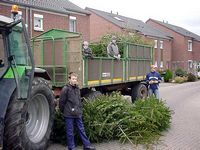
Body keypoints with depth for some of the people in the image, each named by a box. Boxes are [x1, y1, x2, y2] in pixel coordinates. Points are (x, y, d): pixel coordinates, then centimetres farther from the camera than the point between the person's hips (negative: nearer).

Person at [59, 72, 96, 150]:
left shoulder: (77, 89, 10)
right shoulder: (66, 89, -11)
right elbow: (62, 102, -8)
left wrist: (80, 111, 13)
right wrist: (64, 111, 1)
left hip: (77, 114, 6)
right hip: (69, 115, -6)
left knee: (81, 129, 11)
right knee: (70, 132, 5)